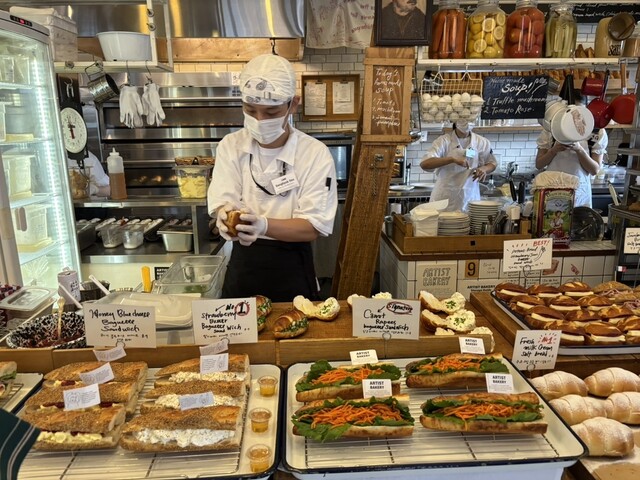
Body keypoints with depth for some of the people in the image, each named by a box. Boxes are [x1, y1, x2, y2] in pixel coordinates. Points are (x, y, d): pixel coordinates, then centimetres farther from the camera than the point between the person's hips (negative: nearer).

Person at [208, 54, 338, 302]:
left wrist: (263, 225, -33)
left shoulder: (315, 153, -12)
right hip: (242, 263, 2)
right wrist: (227, 218, -34)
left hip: (291, 270, -2)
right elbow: (221, 203, -10)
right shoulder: (231, 146, -2)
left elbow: (313, 226, -15)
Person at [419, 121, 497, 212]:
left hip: (470, 197, 2)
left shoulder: (482, 142, 2)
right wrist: (452, 159, -28)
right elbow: (424, 164, -19)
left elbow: (492, 164, 15)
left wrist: (484, 169, -9)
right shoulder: (444, 141, -7)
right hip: (445, 197, -2)